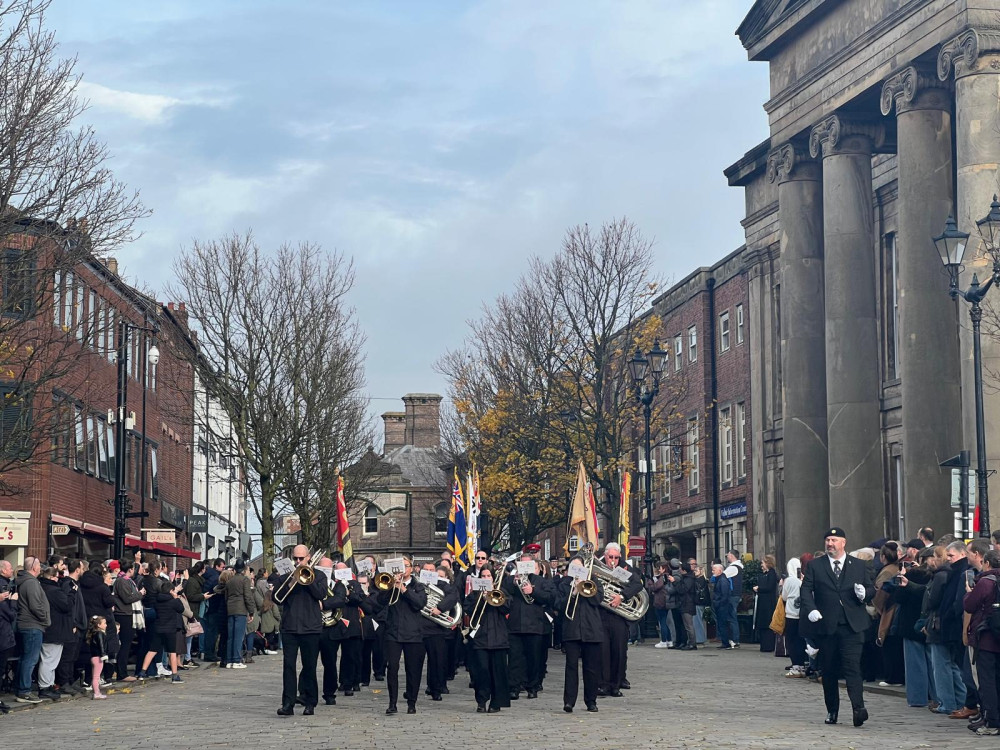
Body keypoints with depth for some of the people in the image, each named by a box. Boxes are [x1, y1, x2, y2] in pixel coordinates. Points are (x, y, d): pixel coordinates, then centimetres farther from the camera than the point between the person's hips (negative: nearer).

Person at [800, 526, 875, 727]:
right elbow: (806, 590, 2)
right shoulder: (815, 567, 8)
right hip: (826, 626, 2)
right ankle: (832, 710, 19)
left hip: (852, 626, -2)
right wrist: (810, 609, -15)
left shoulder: (859, 566, 10)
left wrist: (864, 593, -10)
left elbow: (871, 589, 13)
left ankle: (858, 708, -21)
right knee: (829, 670, 8)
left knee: (852, 666, -14)